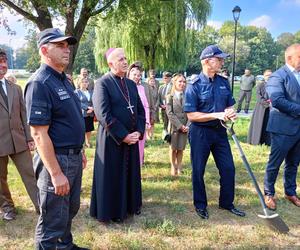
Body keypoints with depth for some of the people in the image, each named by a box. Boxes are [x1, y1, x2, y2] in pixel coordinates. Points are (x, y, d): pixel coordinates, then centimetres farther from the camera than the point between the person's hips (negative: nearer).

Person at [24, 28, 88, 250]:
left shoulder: (63, 80, 10)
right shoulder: (40, 83, -18)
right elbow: (39, 134, -22)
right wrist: (56, 173, -23)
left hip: (73, 157, 9)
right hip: (56, 159, -9)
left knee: (70, 210, 25)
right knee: (53, 220, 6)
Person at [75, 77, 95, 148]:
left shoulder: (91, 92, 13)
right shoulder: (77, 92, -1)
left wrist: (92, 108, -12)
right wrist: (88, 107, -18)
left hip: (90, 114, 4)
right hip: (81, 114, -4)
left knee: (89, 129, 10)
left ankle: (88, 142, 26)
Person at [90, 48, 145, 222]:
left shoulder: (131, 84, 10)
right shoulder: (102, 83, -11)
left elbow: (141, 110, 10)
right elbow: (103, 114, -19)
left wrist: (138, 132, -5)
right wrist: (123, 135, -18)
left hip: (132, 138, 6)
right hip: (112, 140, -6)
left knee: (131, 173, 17)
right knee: (112, 176, 7)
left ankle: (131, 204, 36)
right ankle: (112, 211, 25)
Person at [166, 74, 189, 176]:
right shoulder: (170, 97, -1)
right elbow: (169, 113, -8)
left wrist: (187, 125, -10)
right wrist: (180, 125, -14)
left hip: (185, 127, 2)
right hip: (174, 126, -1)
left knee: (181, 149, 7)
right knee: (173, 148, 7)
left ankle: (179, 167, 21)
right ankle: (173, 167, 22)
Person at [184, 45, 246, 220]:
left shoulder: (224, 82, 2)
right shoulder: (194, 86, -14)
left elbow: (230, 105, 12)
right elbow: (191, 115, -17)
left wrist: (231, 113, -12)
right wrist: (217, 115, -24)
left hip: (220, 131, 5)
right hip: (200, 132, -5)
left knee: (228, 168, 10)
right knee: (198, 170, 9)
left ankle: (227, 203, 31)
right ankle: (200, 204, 29)